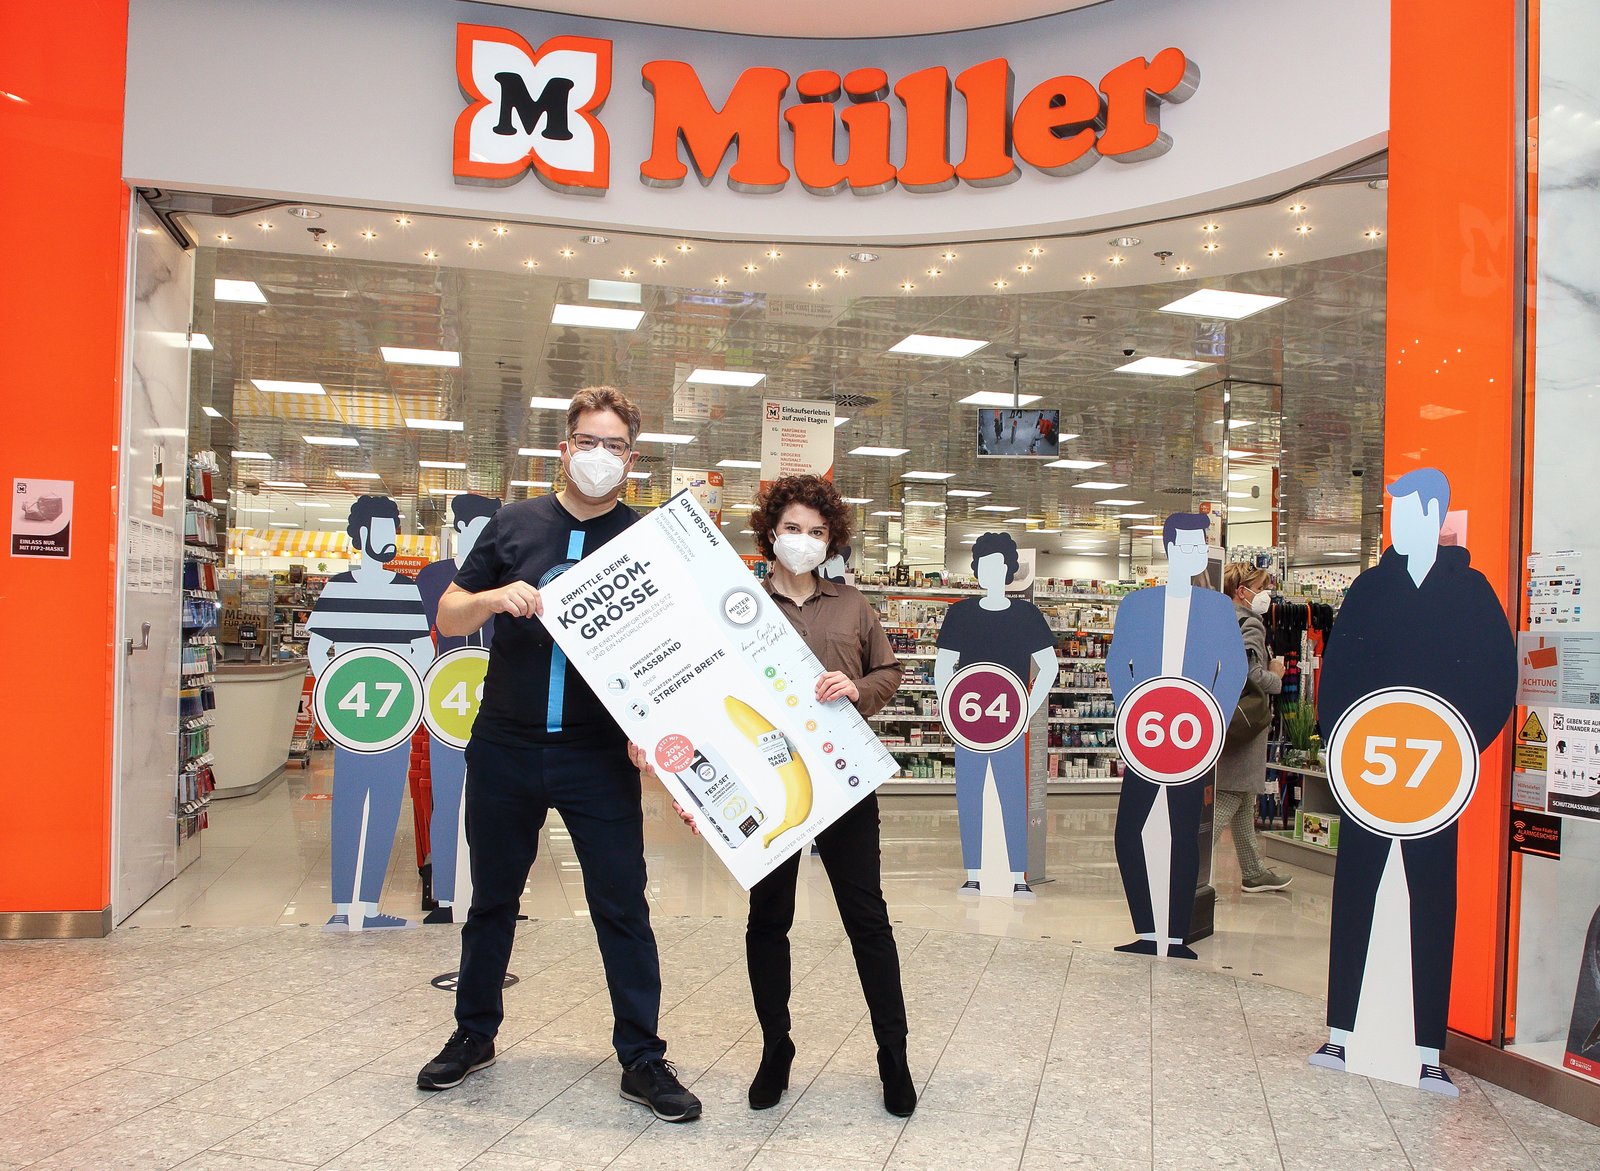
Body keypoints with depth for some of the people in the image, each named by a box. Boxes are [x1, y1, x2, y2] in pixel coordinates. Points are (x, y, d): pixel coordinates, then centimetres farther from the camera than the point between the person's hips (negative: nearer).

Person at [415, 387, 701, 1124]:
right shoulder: (513, 525, 4)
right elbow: (447, 619, 6)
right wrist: (495, 598, -15)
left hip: (600, 758, -2)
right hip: (504, 750, 2)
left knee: (622, 907, 2)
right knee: (492, 899, 16)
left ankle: (642, 1060, 15)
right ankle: (474, 1034, 36)